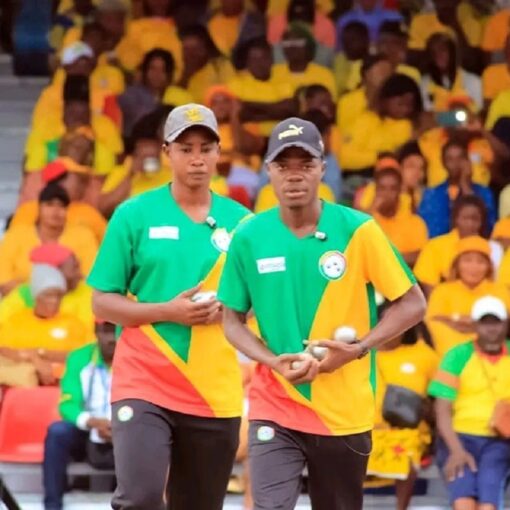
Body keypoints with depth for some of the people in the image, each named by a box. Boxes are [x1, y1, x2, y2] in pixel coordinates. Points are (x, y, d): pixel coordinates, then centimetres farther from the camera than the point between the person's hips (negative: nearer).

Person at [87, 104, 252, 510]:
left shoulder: (240, 221, 6)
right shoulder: (134, 214, -1)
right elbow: (102, 303, -1)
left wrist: (227, 310, -9)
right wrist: (168, 312, -16)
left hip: (215, 393, 3)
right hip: (143, 384, -3)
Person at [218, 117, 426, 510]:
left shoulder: (358, 230, -7)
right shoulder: (249, 237, -3)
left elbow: (412, 304, -1)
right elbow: (233, 320, 6)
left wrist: (358, 348, -15)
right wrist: (274, 361, -12)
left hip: (346, 413, 0)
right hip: (275, 407, 0)